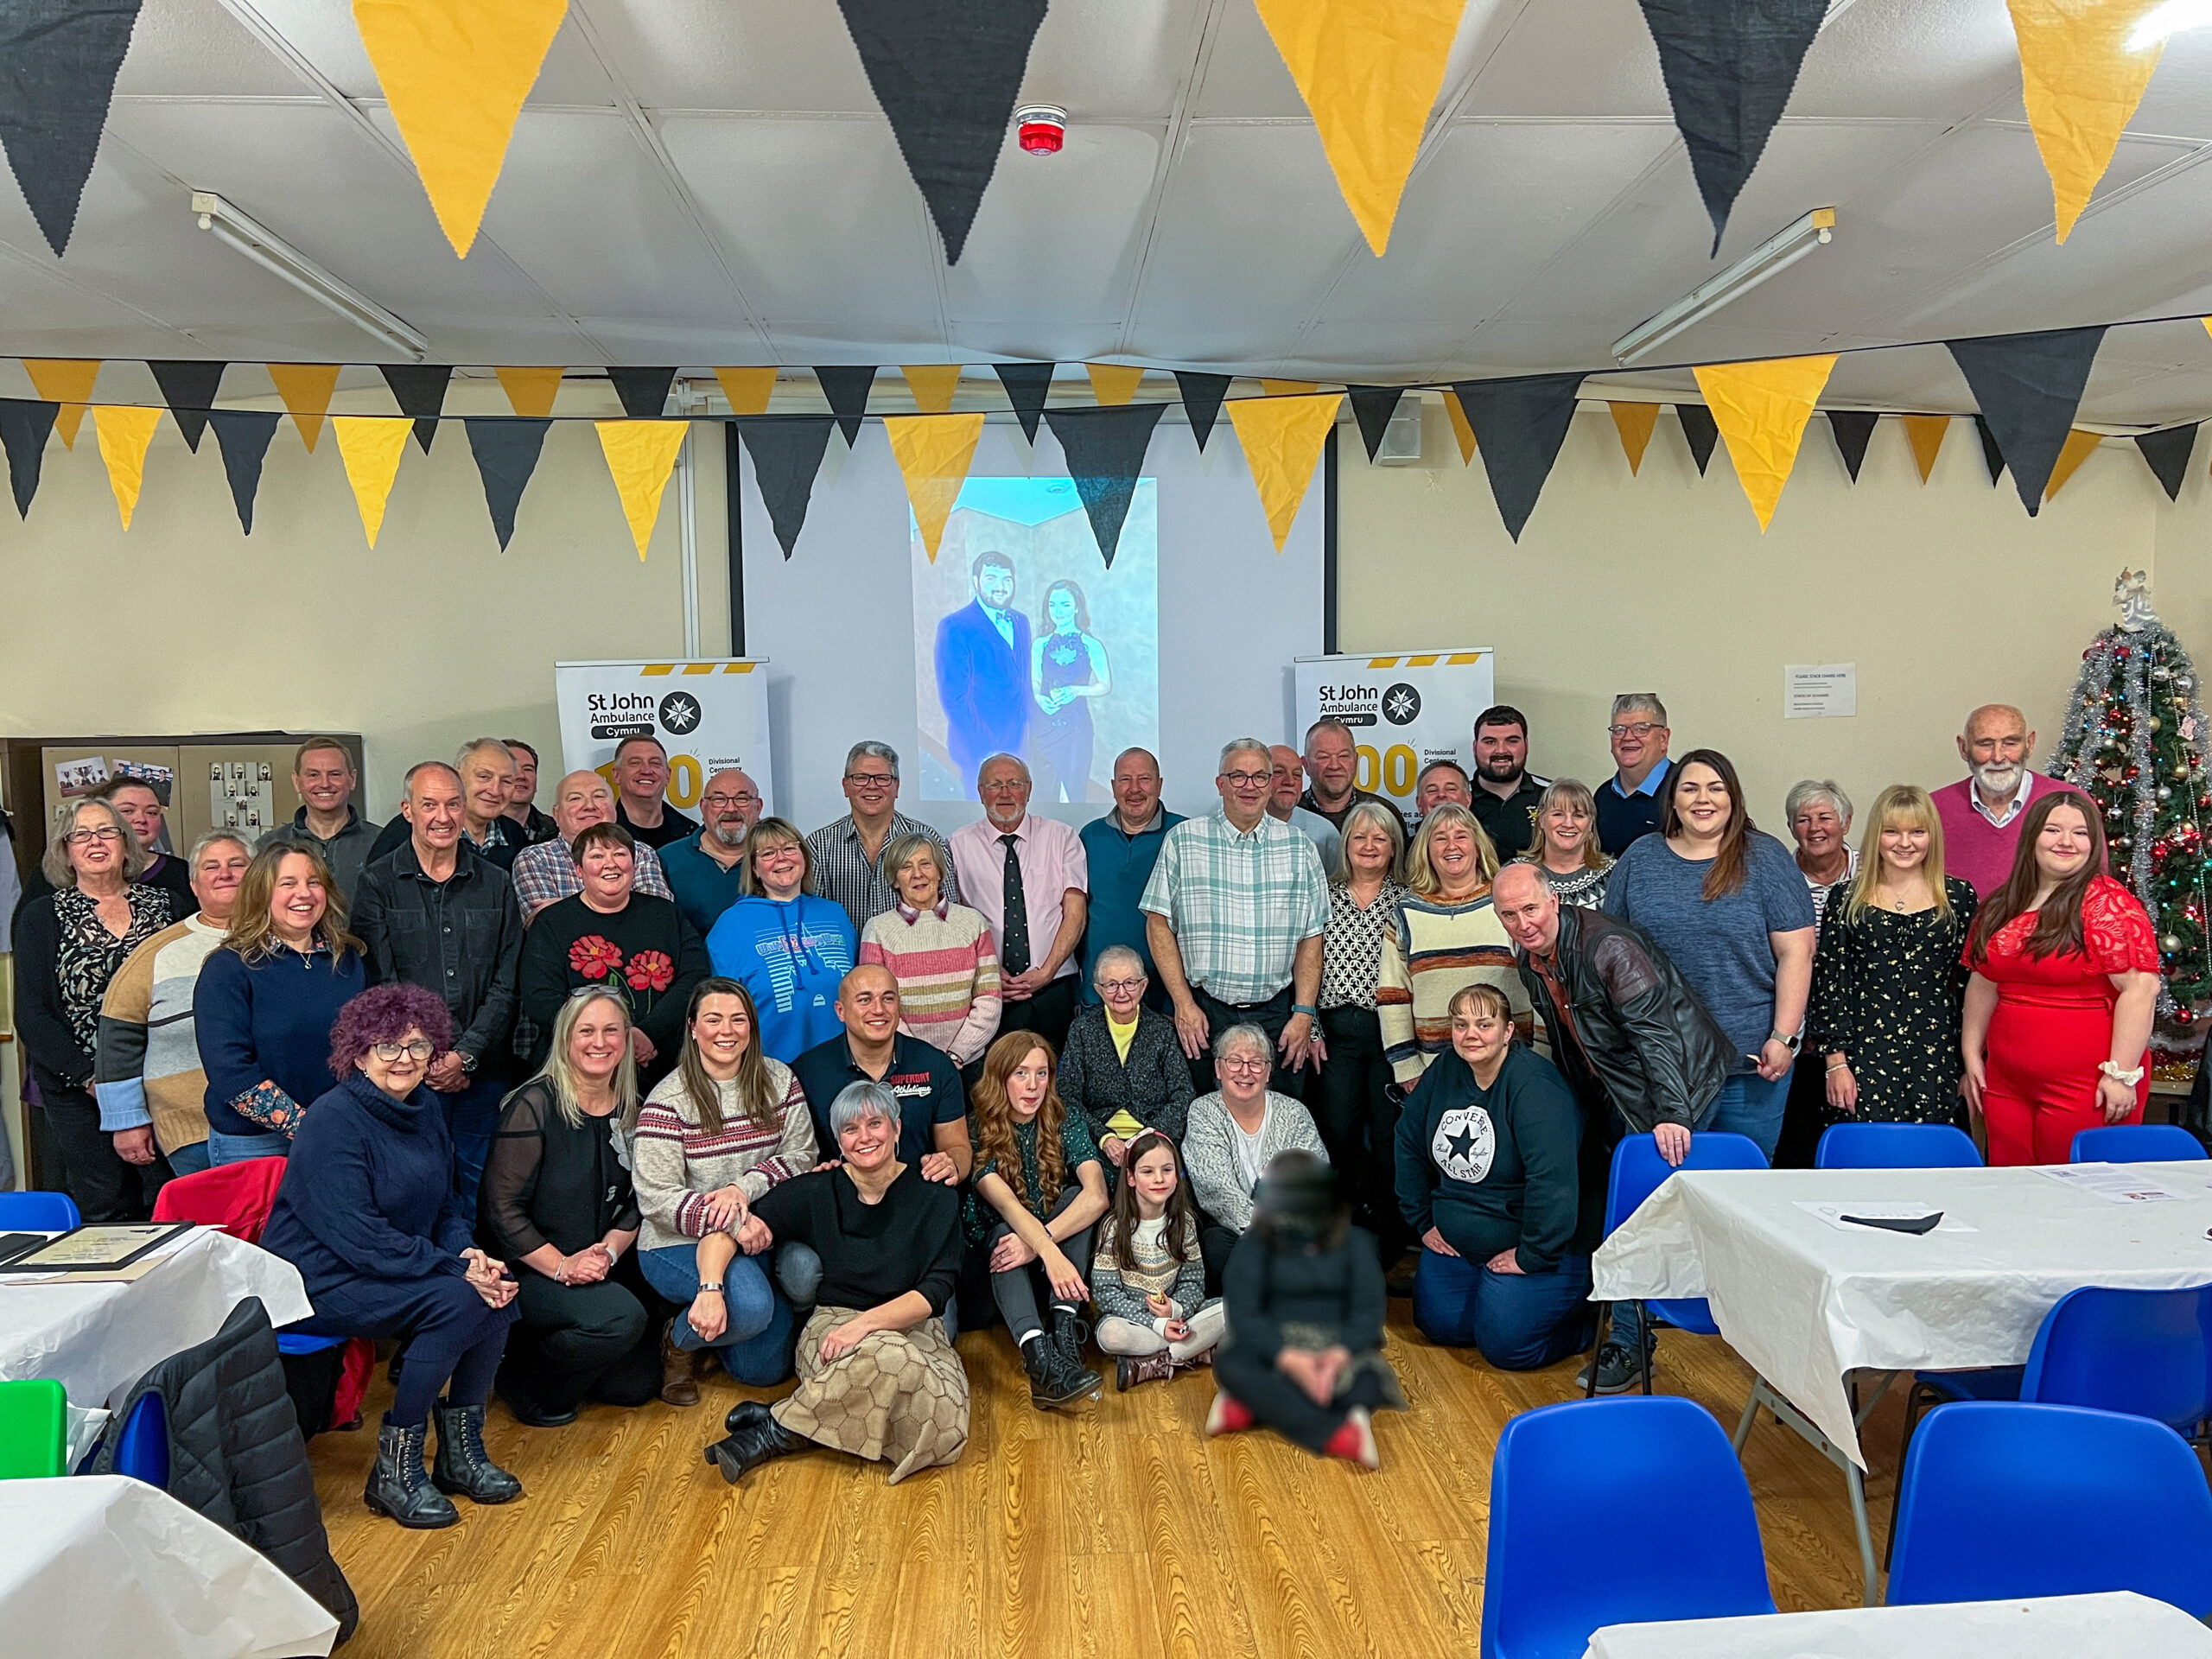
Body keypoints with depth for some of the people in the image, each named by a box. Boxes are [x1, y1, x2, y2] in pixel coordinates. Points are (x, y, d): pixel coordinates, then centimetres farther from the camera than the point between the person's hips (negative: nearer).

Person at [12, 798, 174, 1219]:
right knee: (107, 1215, 1)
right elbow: (32, 1015, -1)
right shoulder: (43, 916, 4)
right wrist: (92, 1080, -12)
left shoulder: (163, 906, 8)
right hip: (79, 1094, -1)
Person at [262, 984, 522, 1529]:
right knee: (456, 1300, -26)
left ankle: (461, 1450, 1)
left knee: (496, 1291, -15)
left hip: (389, 1268, 8)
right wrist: (456, 1269, -25)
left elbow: (446, 1204, 12)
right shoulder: (334, 1120, -19)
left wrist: (469, 1252, -10)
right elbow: (359, 1238, -24)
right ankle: (394, 1470, -12)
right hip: (318, 1281, -8)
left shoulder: (425, 1107, 6)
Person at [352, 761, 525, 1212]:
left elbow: (505, 984, 4)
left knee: (484, 1196, 5)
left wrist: (466, 1054, -8)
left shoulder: (495, 885, 9)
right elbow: (380, 985, -4)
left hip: (483, 1073, 2)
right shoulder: (378, 884, 2)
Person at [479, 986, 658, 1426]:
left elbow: (634, 1203, 6)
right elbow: (503, 1208, -17)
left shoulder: (629, 1108, 3)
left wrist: (609, 1250, -12)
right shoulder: (534, 1105, -16)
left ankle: (548, 1350, 27)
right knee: (622, 1317, -30)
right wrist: (561, 1266, -21)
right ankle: (526, 1382, -3)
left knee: (637, 1385, 3)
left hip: (599, 1271, 7)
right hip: (526, 1271, -6)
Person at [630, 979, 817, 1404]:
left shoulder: (779, 1081, 4)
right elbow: (657, 1198, -13)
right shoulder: (668, 1100, -9)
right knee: (751, 1305, -31)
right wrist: (731, 1224, -25)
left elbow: (802, 1156, -1)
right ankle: (678, 1340, 2)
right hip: (678, 1245, -4)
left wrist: (745, 1187, -19)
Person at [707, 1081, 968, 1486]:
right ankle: (777, 1430, -19)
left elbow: (937, 1290, -8)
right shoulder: (817, 1193, 4)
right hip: (833, 1322, -1)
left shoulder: (935, 1198, 1)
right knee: (889, 1356, -39)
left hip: (913, 1328, 1)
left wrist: (866, 1322, -22)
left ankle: (778, 1430, -20)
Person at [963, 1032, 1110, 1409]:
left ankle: (1063, 1328, -35)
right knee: (1004, 1231, -34)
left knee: (1076, 1196, -24)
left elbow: (1097, 1196, -21)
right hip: (994, 1249, -2)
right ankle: (1039, 1358, -54)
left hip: (1056, 1254, 2)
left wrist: (1038, 1241, -35)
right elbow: (1005, 1203, -28)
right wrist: (1051, 1252, -46)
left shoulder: (1065, 1122, -5)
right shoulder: (977, 1130, -11)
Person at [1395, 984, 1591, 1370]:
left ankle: (1583, 1316, 12)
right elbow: (1409, 1145, 13)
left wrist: (1532, 1256, -26)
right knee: (1438, 1324, 5)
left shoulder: (1534, 1085, -25)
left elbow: (1553, 1179, -32)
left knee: (1505, 1345, -14)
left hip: (1537, 1247, -7)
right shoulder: (1442, 1074, 0)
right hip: (1454, 1243, 7)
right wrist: (1423, 1221, 11)